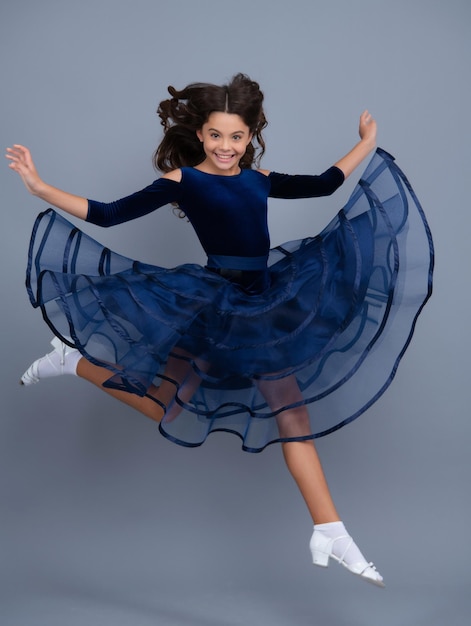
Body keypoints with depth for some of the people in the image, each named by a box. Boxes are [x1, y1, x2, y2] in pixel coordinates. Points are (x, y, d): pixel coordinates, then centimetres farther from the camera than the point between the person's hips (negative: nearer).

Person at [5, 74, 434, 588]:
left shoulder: (259, 180, 9)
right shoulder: (182, 179, -6)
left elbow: (325, 184, 19)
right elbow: (110, 214, -11)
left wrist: (368, 143, 24)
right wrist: (41, 189, -18)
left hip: (263, 309, 5)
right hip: (212, 305, -5)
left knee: (294, 411, 4)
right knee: (167, 409, 4)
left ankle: (330, 534, 9)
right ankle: (75, 359, 27)